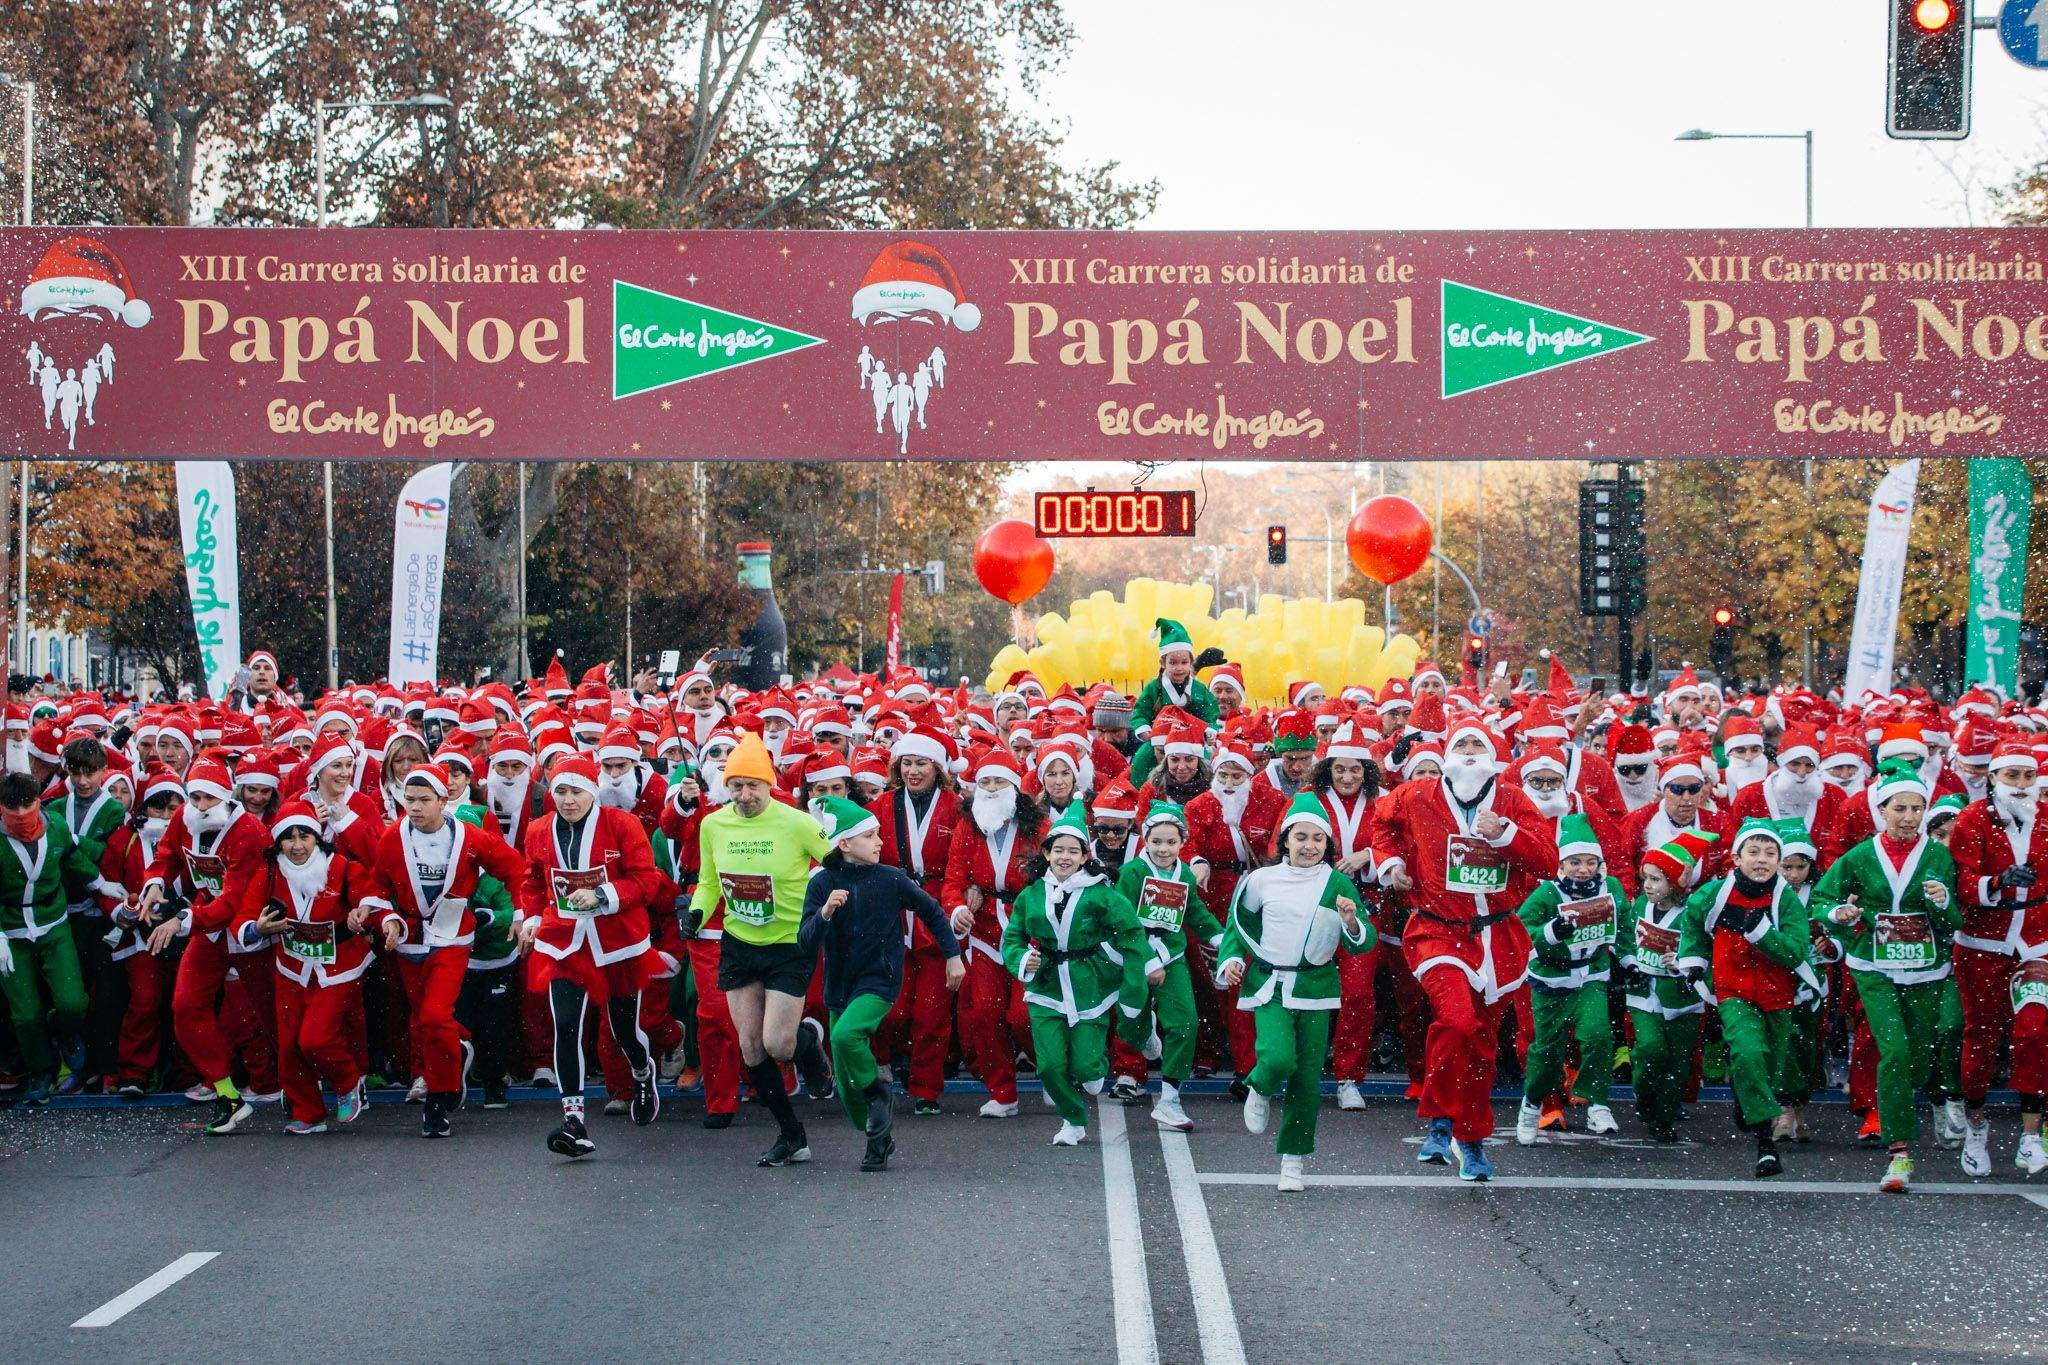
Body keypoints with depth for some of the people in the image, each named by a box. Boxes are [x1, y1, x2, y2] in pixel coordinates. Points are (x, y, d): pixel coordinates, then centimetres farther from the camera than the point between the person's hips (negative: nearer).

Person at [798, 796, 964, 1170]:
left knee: (846, 1034, -31)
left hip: (879, 981, -3)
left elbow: (931, 911, 9)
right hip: (839, 986, 3)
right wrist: (825, 913, -28)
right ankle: (878, 1137, 27)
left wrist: (953, 955, 12)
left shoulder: (890, 879, -6)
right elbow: (805, 942, -11)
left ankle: (878, 1093, -6)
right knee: (845, 1083, 6)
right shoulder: (822, 884, -5)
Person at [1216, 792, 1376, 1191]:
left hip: (1315, 991, 1)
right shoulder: (1262, 880, 1)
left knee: (1308, 1081, 2)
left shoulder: (1339, 884, 0)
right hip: (1269, 988, -1)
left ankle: (1293, 1161, 16)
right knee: (1279, 1058, -23)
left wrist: (1351, 922, -22)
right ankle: (1260, 1091, 12)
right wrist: (1230, 959, 0)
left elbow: (1365, 943, -2)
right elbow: (1237, 924, 15)